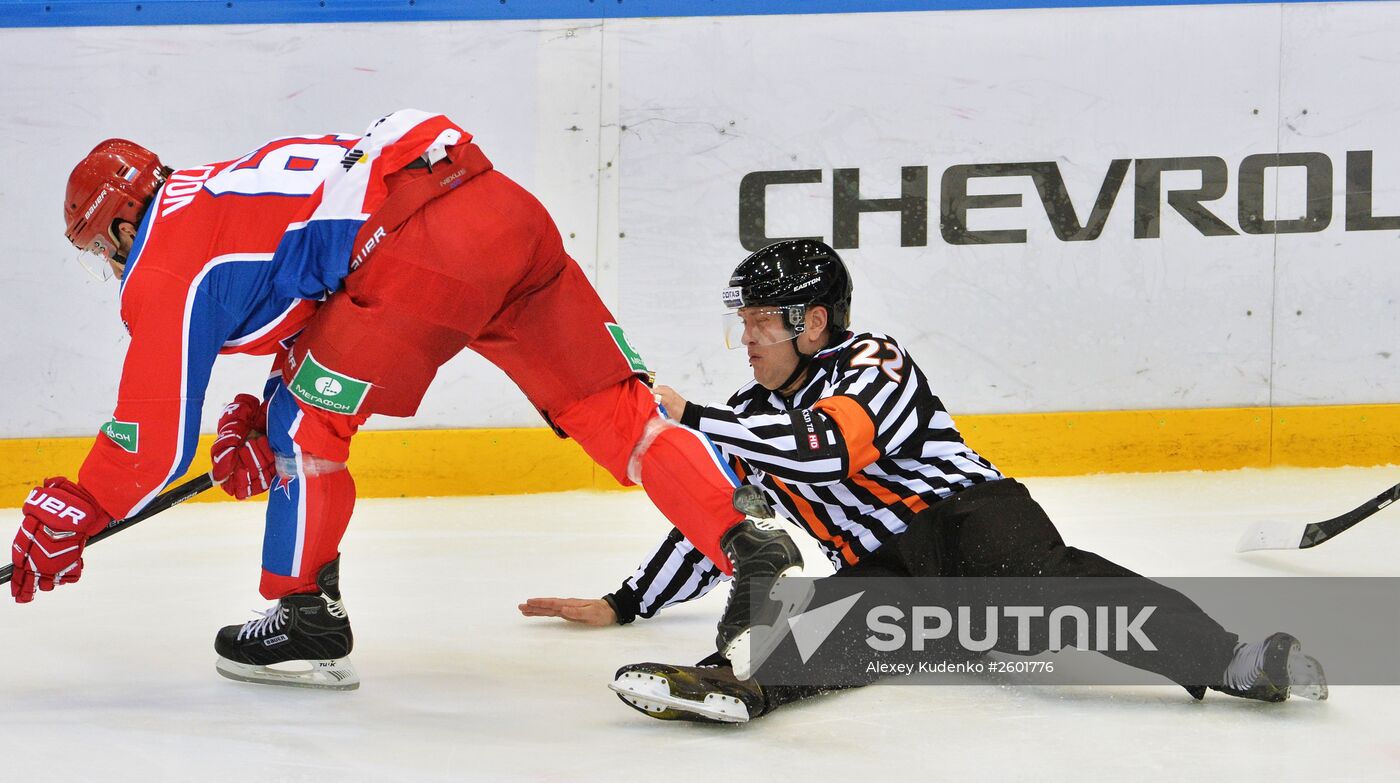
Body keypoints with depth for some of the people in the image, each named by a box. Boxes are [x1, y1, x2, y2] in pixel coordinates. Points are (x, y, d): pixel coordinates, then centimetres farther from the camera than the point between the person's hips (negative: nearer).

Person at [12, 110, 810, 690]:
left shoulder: (164, 265, 8)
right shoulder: (220, 192, 34)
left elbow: (155, 440, 6)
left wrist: (68, 517, 18)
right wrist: (262, 422, 34)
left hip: (425, 244, -9)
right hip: (510, 208, 9)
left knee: (307, 424, 8)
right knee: (614, 406, 5)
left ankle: (309, 622, 16)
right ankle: (759, 559, -6)